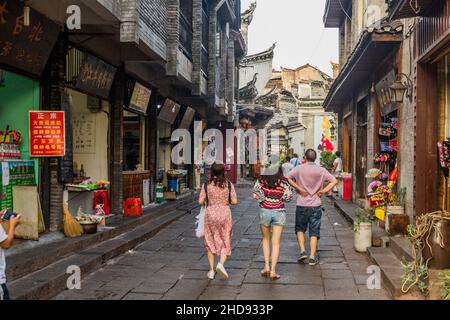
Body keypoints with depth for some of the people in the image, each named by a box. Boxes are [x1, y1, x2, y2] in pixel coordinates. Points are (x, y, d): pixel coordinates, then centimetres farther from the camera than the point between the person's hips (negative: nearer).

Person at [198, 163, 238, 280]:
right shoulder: (229, 184, -4)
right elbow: (234, 201, -6)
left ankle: (212, 270, 16)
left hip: (210, 214, 1)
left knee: (210, 243, 14)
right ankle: (221, 264, -13)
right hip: (225, 214, 0)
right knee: (225, 242, 11)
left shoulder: (206, 185, -4)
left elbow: (200, 201, -7)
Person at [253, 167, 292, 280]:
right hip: (279, 212, -1)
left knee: (266, 239, 20)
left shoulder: (261, 180, -5)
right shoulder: (283, 181, -6)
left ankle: (267, 266, 11)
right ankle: (273, 271, 2)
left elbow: (255, 195, -6)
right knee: (276, 242, 5)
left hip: (265, 211, 1)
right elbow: (288, 197, -4)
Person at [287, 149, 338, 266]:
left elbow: (287, 178, -17)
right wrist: (323, 191, -5)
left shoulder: (299, 169, -4)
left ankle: (302, 251, 2)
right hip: (316, 205, 1)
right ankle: (312, 257, 6)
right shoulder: (321, 170, -1)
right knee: (314, 231, 7)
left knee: (300, 229, 17)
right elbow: (334, 181, -6)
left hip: (301, 205, -1)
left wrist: (299, 189, -12)